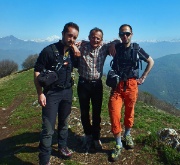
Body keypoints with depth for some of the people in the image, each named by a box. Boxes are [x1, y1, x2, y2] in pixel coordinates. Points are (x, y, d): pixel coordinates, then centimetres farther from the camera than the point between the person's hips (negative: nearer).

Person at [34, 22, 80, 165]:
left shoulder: (72, 52, 3)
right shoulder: (49, 50, -13)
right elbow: (37, 72, -12)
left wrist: (79, 56, -4)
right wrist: (40, 93, -16)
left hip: (67, 92, 5)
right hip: (51, 93, -5)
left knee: (64, 122, 19)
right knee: (48, 128, -2)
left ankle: (62, 146, 41)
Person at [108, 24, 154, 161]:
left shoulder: (137, 49, 1)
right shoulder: (115, 47, 3)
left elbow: (151, 62, 13)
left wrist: (143, 78, 8)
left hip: (131, 85, 0)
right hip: (117, 85, 0)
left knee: (129, 112, 13)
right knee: (114, 114, -8)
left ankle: (127, 135, 39)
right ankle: (118, 145, 7)